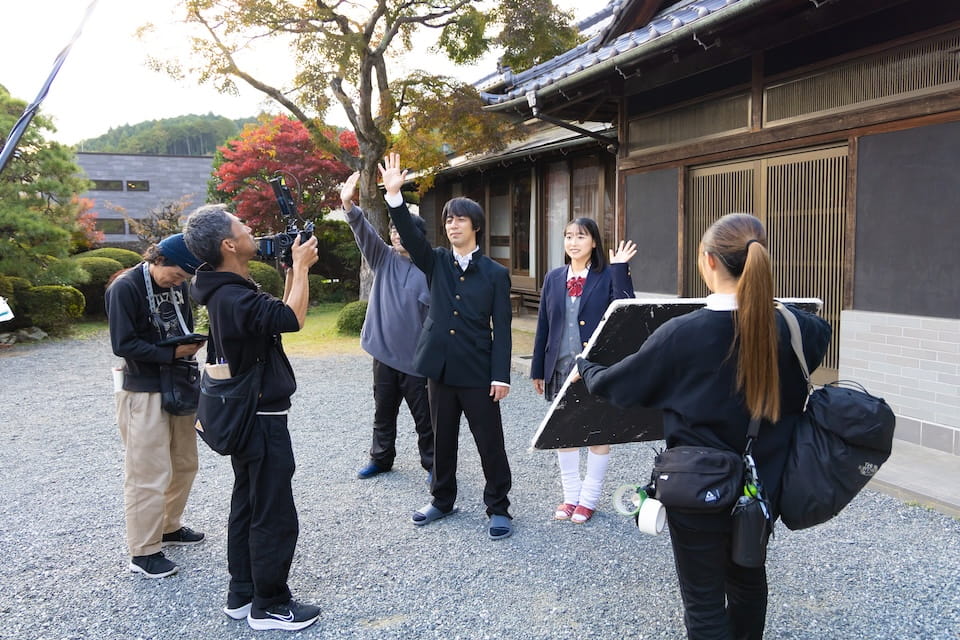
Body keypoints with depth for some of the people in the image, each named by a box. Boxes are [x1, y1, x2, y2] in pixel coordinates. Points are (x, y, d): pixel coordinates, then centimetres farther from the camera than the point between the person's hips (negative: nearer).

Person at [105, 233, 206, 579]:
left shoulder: (177, 284, 6)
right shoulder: (125, 288, -15)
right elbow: (123, 345, -17)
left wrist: (192, 343, 0)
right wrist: (172, 353, -19)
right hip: (144, 394, -7)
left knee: (184, 465, 17)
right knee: (150, 474, -2)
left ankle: (169, 526, 36)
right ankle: (143, 552, 11)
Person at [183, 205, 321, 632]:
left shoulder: (227, 292, 8)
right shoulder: (234, 298, -25)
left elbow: (277, 314, 14)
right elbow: (292, 318, -33)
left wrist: (292, 270, 7)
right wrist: (301, 266, -19)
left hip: (245, 416, 11)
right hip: (263, 420, -11)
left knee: (247, 507, 18)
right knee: (275, 517, 0)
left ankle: (241, 595, 29)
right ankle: (269, 606, 13)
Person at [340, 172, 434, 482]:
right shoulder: (384, 259, 4)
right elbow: (364, 232, -11)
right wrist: (348, 205, -27)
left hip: (416, 356, -4)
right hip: (384, 352, 4)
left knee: (424, 415, 5)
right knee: (383, 411, 18)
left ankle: (432, 464, 19)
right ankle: (381, 458, 34)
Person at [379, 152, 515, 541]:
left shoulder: (495, 273, -2)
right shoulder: (436, 263, 6)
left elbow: (501, 329, -4)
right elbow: (410, 236, -11)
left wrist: (501, 375, -10)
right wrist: (394, 195, -25)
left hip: (478, 371, -3)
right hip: (439, 367, 3)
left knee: (490, 442, 3)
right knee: (442, 439, 15)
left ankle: (498, 508, 17)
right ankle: (442, 501, 31)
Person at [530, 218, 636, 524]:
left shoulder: (607, 277, -6)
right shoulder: (554, 278, 6)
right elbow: (543, 326, 7)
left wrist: (620, 269, -22)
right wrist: (538, 370, 7)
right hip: (561, 368, 4)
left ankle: (588, 498, 23)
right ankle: (570, 495, 28)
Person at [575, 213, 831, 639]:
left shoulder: (682, 333, -22)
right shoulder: (792, 328, -9)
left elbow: (616, 386, -9)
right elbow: (822, 332, 18)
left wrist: (583, 366, 11)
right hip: (763, 488, 5)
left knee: (705, 603, 11)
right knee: (748, 578, 28)